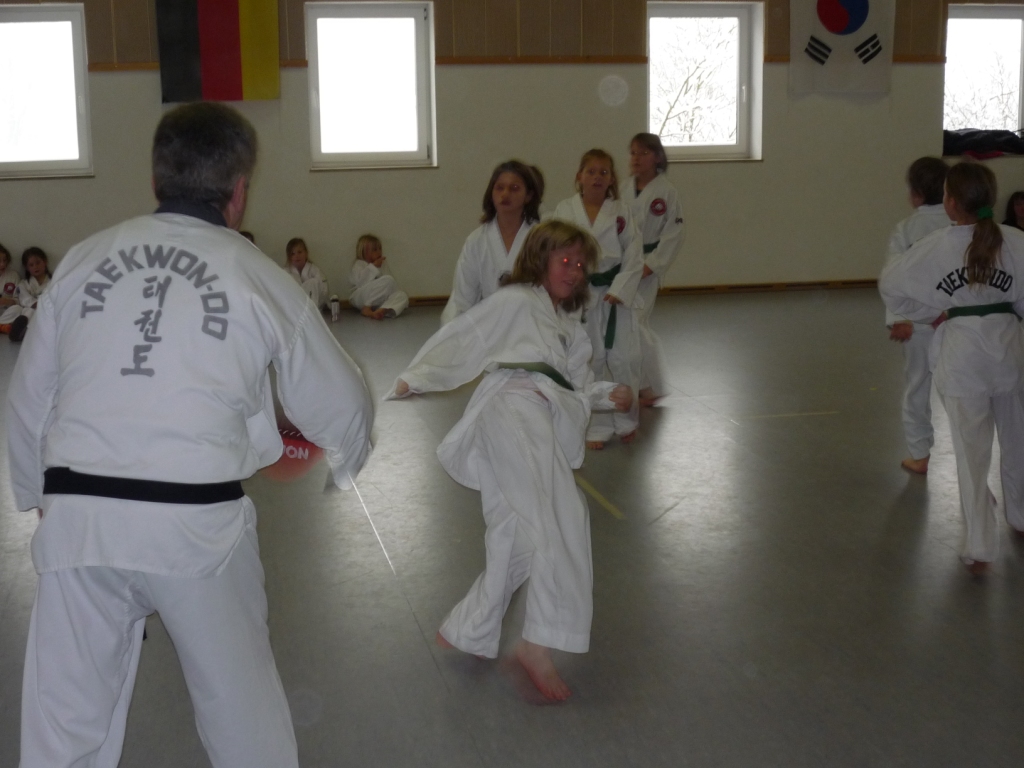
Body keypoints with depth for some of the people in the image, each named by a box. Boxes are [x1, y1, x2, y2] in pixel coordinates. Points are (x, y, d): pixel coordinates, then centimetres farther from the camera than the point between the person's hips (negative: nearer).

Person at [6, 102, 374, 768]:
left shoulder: (83, 260, 6)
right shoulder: (260, 277, 0)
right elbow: (342, 406, 10)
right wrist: (348, 457, 33)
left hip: (77, 522, 2)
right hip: (198, 525, -2)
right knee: (242, 706, 17)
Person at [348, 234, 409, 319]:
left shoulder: (378, 267, 27)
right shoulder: (359, 264, 3)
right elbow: (359, 281, -18)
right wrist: (373, 266, -14)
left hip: (375, 301, 8)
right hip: (360, 298, -8)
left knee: (402, 295, -17)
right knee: (388, 280, -27)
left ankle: (383, 311, -47)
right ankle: (366, 308, -27)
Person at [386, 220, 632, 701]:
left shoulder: (570, 329, 33)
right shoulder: (515, 301, 11)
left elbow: (577, 388, 29)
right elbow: (462, 338, 6)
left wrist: (608, 394, 10)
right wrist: (416, 378, -1)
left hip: (546, 425, 8)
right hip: (513, 408, -8)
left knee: (516, 543, 8)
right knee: (563, 521, -22)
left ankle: (462, 632, 22)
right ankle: (539, 644, -23)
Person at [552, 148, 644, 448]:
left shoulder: (621, 212, 0)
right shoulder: (565, 211, -2)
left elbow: (634, 257, -2)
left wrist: (618, 292, -11)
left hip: (617, 294, 0)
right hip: (581, 297, 0)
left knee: (624, 361, 1)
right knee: (590, 363, 6)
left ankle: (626, 421, 23)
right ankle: (597, 428, 18)